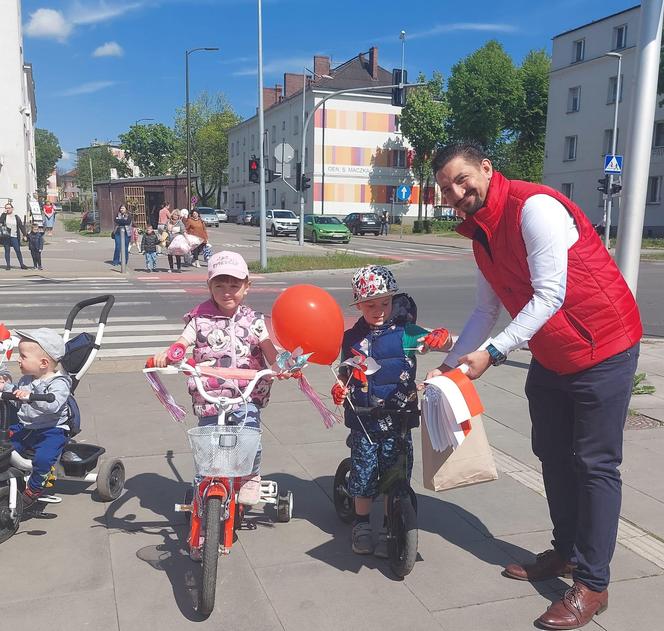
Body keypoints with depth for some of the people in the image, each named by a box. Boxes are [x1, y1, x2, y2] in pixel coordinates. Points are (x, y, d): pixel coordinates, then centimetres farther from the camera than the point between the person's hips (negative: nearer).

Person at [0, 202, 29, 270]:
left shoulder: (16, 217, 6)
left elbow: (21, 226, 6)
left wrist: (24, 234, 1)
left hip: (14, 237, 0)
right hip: (6, 237, 0)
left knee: (18, 250, -3)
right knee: (7, 250, 4)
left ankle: (22, 264, 4)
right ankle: (8, 265, 10)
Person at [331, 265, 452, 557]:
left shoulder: (405, 332, -4)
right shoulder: (352, 338, 2)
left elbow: (446, 343, -6)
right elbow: (345, 371, 12)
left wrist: (440, 338, -29)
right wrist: (339, 387, -9)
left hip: (398, 420, -1)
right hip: (363, 422, 1)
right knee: (363, 476, 9)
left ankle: (388, 531, 24)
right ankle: (362, 527, 29)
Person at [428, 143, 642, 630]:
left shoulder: (534, 207, -22)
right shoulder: (481, 234, 6)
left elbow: (549, 296, -26)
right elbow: (486, 310, 11)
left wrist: (492, 352, -28)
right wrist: (450, 364, 6)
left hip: (602, 348, -9)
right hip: (550, 358, 9)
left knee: (595, 465, -2)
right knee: (553, 456, 16)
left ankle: (592, 584, 9)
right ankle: (567, 552, 33)